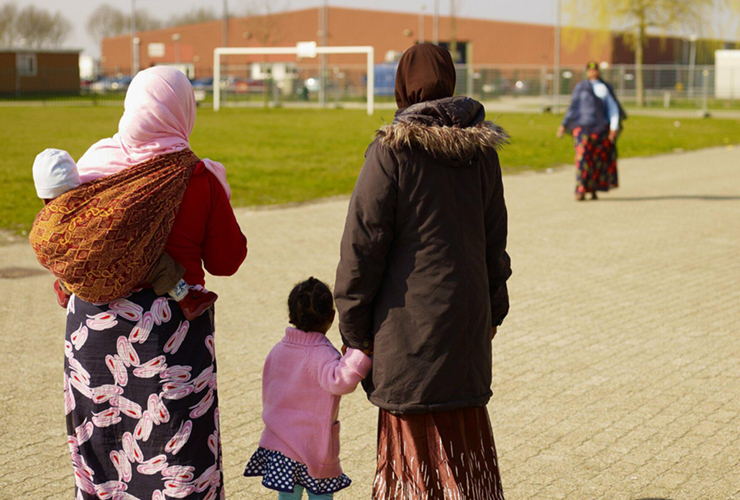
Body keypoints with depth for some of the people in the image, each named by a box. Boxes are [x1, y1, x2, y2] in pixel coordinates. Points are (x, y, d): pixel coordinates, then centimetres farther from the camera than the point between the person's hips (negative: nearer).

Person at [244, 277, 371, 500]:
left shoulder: (278, 350, 5)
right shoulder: (323, 355, -17)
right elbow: (339, 380, -38)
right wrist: (360, 352, -41)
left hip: (277, 443, 6)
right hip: (314, 446, -6)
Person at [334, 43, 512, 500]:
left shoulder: (393, 151, -13)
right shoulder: (481, 149, 4)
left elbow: (364, 244, -12)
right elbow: (495, 238, 12)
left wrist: (354, 328, -4)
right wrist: (494, 308, 22)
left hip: (410, 318, -5)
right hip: (467, 311, 5)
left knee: (417, 439, 3)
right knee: (466, 431, 17)